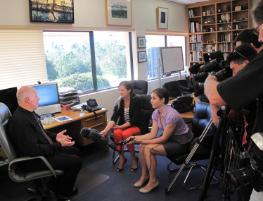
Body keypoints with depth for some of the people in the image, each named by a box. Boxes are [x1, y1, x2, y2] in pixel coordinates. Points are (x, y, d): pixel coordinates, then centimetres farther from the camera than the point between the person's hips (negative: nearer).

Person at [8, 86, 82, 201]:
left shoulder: (28, 113, 1)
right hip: (34, 160, -10)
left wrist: (55, 136, 1)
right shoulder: (21, 120, -29)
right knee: (75, 161, -12)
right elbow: (33, 150, -30)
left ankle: (56, 183, 28)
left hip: (43, 150, 10)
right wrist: (58, 145, -24)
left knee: (73, 151, 18)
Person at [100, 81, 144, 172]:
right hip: (123, 126, 4)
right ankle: (121, 158, -7)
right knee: (117, 133, -29)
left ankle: (133, 158, -8)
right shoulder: (119, 101, -4)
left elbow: (134, 120, -18)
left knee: (126, 134, -34)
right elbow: (113, 118, -13)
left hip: (136, 126, -4)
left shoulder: (136, 100, -16)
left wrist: (120, 126, -22)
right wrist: (106, 130, -29)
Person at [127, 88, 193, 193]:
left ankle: (153, 181, -3)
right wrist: (136, 138, -16)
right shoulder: (156, 113, -5)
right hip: (169, 138, 8)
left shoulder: (171, 115, -30)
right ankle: (144, 175, 9)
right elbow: (152, 134, -4)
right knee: (143, 146, -9)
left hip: (181, 142, -8)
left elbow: (164, 138, -23)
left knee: (148, 149, -21)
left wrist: (143, 141, -21)